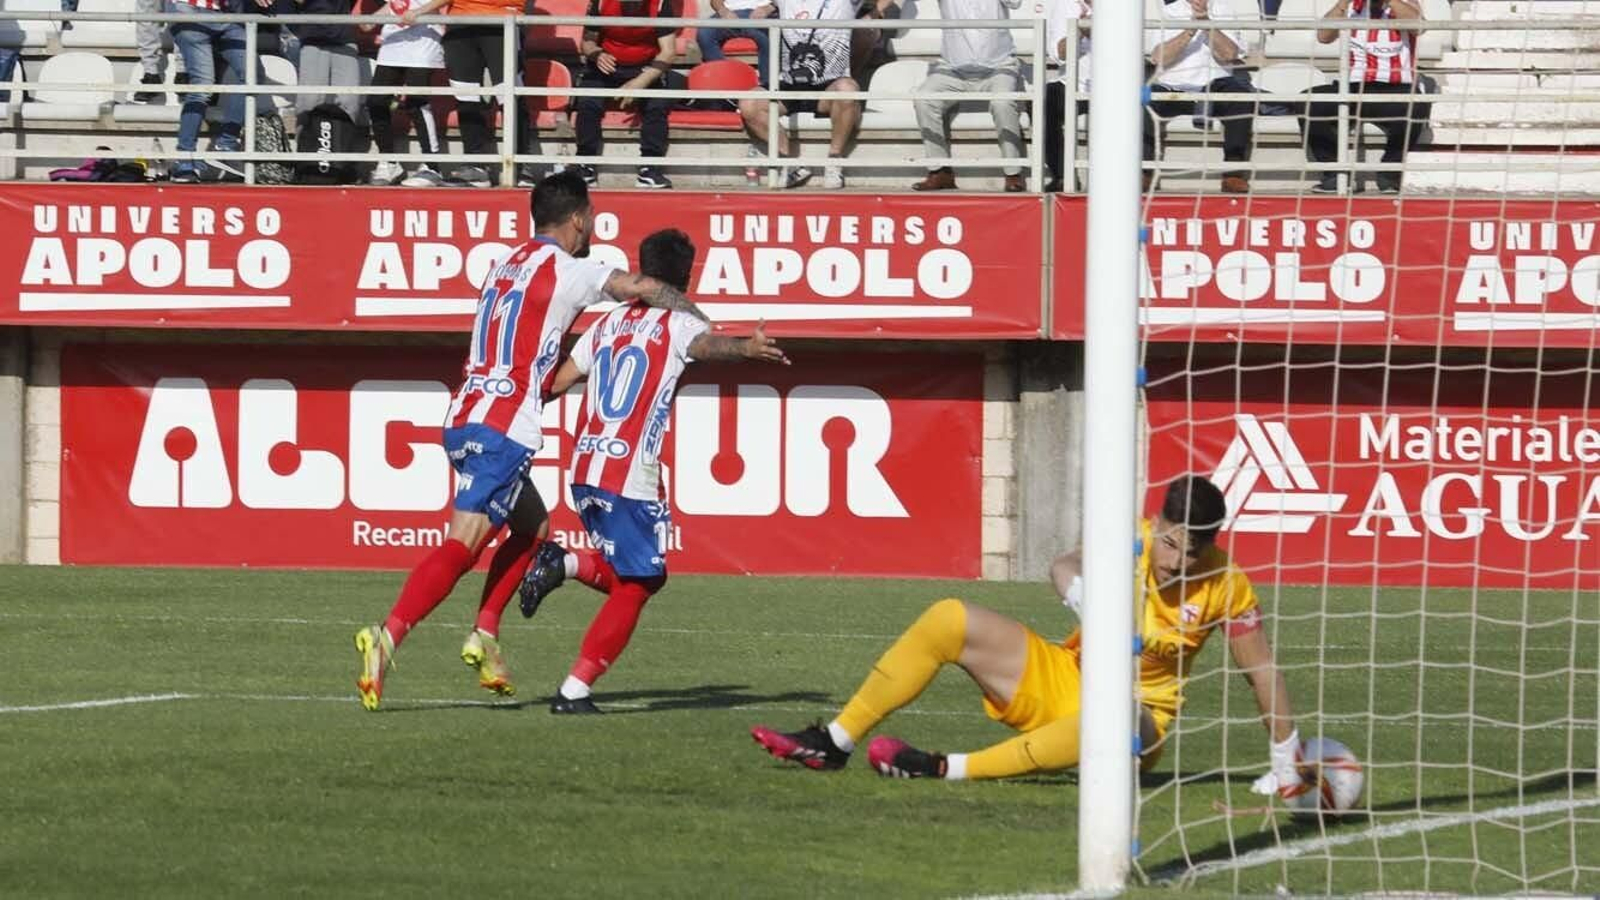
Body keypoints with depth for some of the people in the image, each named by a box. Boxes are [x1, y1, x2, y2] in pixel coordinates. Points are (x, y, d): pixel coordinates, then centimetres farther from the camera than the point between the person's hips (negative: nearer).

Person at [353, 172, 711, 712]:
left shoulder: (508, 264, 20)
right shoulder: (565, 270, -3)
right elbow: (643, 289, -10)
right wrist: (702, 323, 3)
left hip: (465, 419, 9)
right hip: (503, 430, -9)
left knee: (531, 525, 23)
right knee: (463, 544, -15)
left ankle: (485, 633, 13)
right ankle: (388, 637, -29)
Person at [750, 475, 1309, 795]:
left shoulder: (1226, 589, -15)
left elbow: (1261, 671, -10)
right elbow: (1067, 567, -27)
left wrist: (1285, 765, -10)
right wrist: (1080, 591, -51)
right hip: (1064, 677, 3)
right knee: (949, 619, -13)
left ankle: (946, 769, -44)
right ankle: (833, 743, -10)